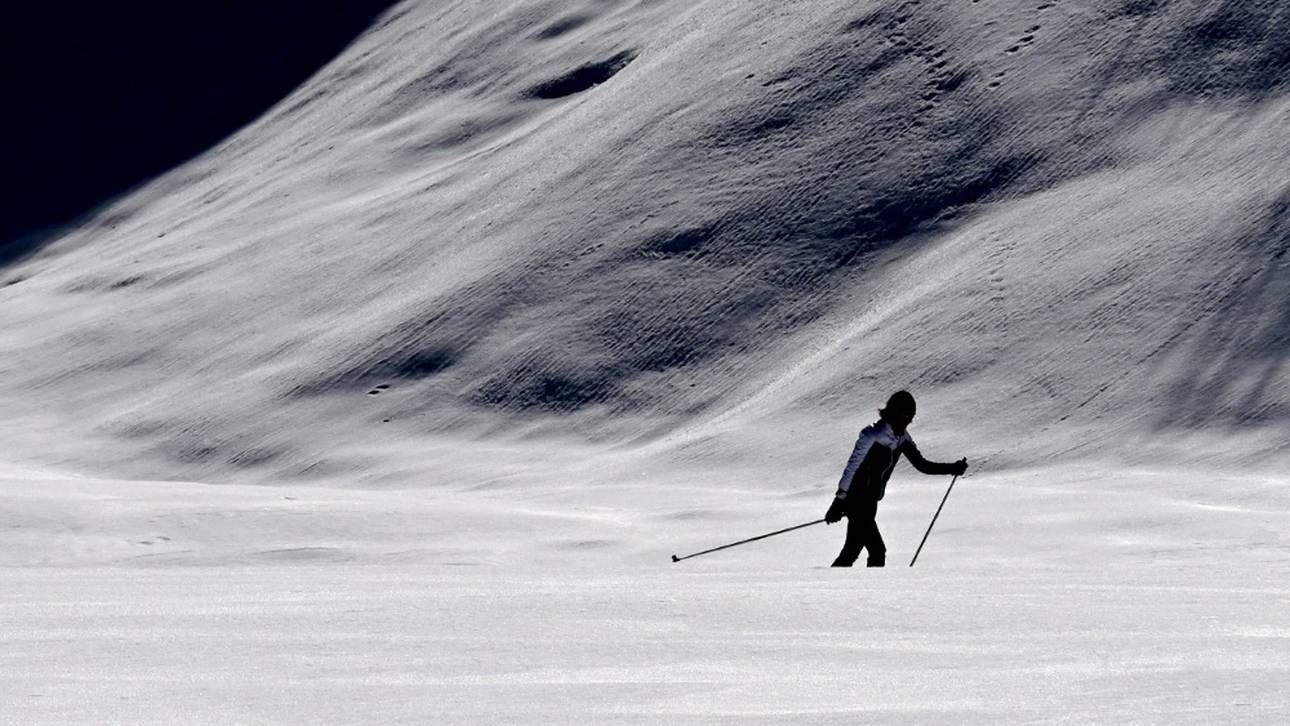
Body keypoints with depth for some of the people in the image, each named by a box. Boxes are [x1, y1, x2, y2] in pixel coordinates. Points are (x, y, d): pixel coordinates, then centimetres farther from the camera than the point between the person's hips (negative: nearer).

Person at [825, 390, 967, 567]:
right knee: (877, 552, -14)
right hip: (856, 500, -9)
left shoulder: (902, 437, 3)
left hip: (870, 502, 9)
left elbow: (922, 464, 6)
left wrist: (953, 468, -7)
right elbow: (852, 468, -20)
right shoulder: (872, 435, -20)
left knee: (852, 551, 16)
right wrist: (839, 502, -21)